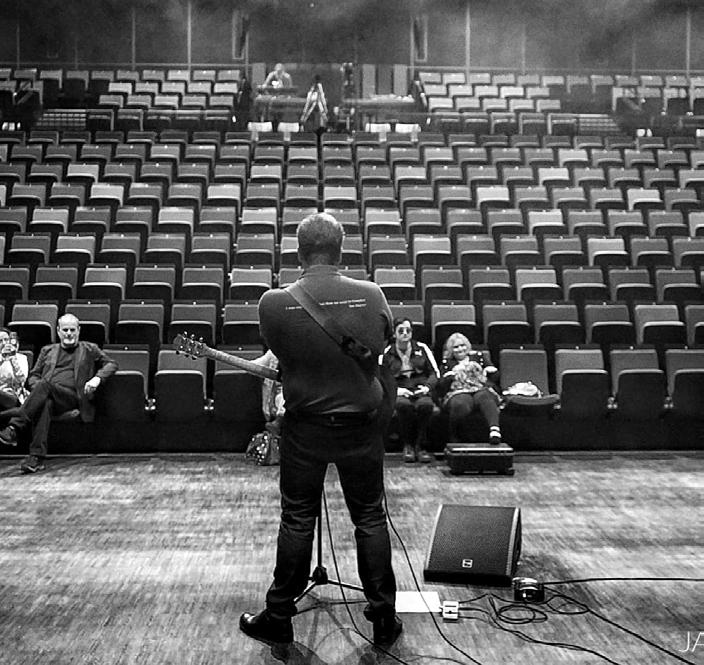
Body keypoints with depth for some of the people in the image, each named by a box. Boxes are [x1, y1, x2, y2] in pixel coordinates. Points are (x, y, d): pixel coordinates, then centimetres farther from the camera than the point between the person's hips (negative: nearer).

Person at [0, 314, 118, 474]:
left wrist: (97, 378, -7)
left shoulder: (90, 349, 22)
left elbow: (112, 364, 14)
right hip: (46, 394, 2)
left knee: (45, 385, -35)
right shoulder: (47, 350, 29)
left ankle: (14, 428, -43)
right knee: (44, 404, -37)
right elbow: (33, 376, 23)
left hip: (72, 396, -2)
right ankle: (37, 457, -46)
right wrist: (37, 388, -2)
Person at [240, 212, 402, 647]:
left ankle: (279, 616, 26)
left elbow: (279, 355, 2)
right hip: (363, 422, 1)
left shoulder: (275, 303, -15)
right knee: (370, 518, 14)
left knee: (297, 521, 14)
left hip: (305, 426, 0)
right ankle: (384, 619, 24)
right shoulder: (371, 295, -12)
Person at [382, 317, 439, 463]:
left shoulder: (421, 348, 13)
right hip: (399, 393, -1)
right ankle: (407, 446, -19)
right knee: (403, 405, -38)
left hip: (421, 391, 1)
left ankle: (421, 446, -20)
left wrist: (427, 386, -7)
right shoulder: (387, 353, 9)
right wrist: (396, 390, -13)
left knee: (425, 404, -36)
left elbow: (435, 373, 13)